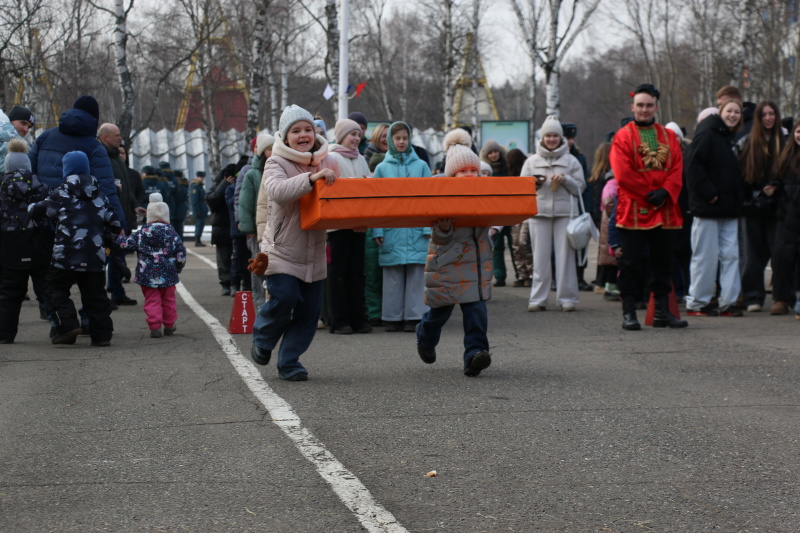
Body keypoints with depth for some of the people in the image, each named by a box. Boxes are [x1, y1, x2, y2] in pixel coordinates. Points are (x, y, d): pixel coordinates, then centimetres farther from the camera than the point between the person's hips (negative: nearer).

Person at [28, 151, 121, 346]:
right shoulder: (99, 196, 13)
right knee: (95, 294, 9)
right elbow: (114, 224, 14)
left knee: (56, 289, 8)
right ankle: (102, 333, 5)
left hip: (66, 256, -4)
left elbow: (36, 211, 5)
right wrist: (103, 240, 28)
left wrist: (30, 207, 28)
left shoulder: (61, 194, -1)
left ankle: (68, 325, -8)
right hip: (95, 257, 4)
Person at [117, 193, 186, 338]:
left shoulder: (142, 232, -5)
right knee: (168, 299, 16)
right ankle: (169, 325, 24)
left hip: (148, 275, -1)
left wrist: (120, 238, 21)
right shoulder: (171, 232, -3)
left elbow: (127, 244, -1)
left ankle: (154, 327, -5)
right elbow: (181, 252, -2)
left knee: (152, 300, 4)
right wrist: (178, 268, 14)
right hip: (167, 275, 1)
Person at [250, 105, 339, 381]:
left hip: (314, 253, 5)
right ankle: (262, 340, 12)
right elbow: (278, 191, -28)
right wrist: (311, 178, -39)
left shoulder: (328, 164, 8)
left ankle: (289, 362, 14)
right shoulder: (276, 164, -7)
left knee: (310, 309, 1)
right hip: (282, 250, -5)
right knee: (285, 297, -18)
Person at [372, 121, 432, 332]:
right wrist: (377, 230, -3)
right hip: (391, 231, 0)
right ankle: (393, 317, 6)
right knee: (392, 276, 1)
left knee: (416, 274, -2)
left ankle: (413, 317, 3)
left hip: (416, 230, 0)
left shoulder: (421, 166, 8)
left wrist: (429, 227, -4)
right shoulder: (382, 168, 9)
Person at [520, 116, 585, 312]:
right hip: (539, 212, 1)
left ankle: (567, 297, 3)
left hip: (565, 212, -1)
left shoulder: (571, 161, 9)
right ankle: (538, 298, 3)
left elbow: (579, 188, 7)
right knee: (540, 257, 0)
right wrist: (534, 183, -7)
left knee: (565, 255, -2)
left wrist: (565, 180, -10)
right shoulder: (532, 161, 13)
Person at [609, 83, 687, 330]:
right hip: (633, 211, -4)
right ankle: (628, 313, 3)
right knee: (631, 263, -2)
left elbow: (677, 170, 3)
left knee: (662, 261, 9)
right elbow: (623, 173, -11)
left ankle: (662, 312, 16)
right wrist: (649, 193, -13)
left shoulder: (669, 136, 12)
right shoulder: (623, 136, -1)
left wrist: (665, 193, -14)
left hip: (664, 212, 4)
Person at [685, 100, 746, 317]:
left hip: (729, 209, 8)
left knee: (730, 254, 5)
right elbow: (694, 166, -17)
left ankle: (728, 302, 10)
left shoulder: (732, 139, 16)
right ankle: (696, 303, 5)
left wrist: (739, 197, 11)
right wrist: (708, 193, -19)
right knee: (706, 256, -3)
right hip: (708, 207, -8)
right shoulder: (706, 135, -9)